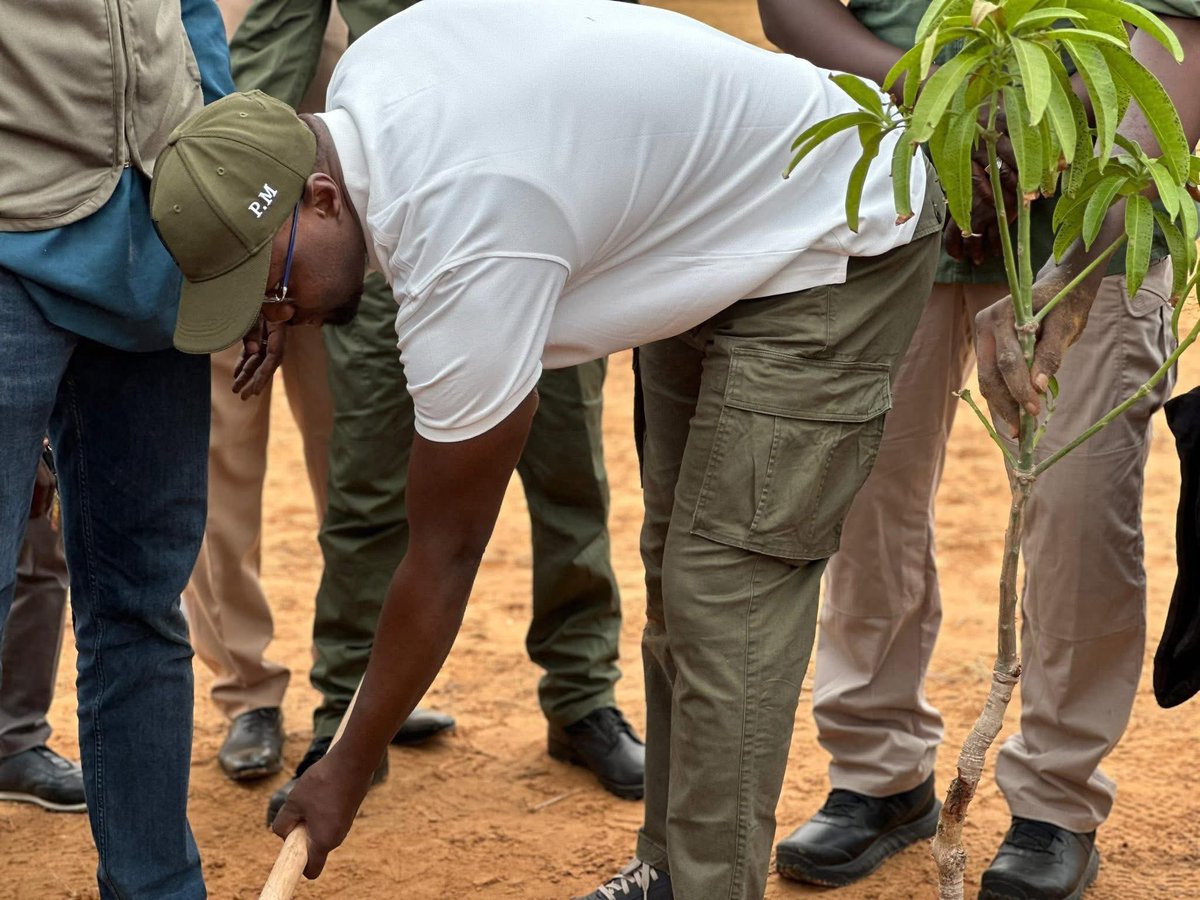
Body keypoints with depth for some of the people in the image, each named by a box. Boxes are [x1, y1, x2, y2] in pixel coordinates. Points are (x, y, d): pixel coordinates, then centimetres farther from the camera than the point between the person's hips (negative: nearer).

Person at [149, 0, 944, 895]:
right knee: (678, 566, 12)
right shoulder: (361, 72, -13)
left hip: (839, 249, -10)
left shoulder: (465, 256, -35)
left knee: (727, 591, -15)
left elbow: (445, 558, -25)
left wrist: (345, 776, -14)